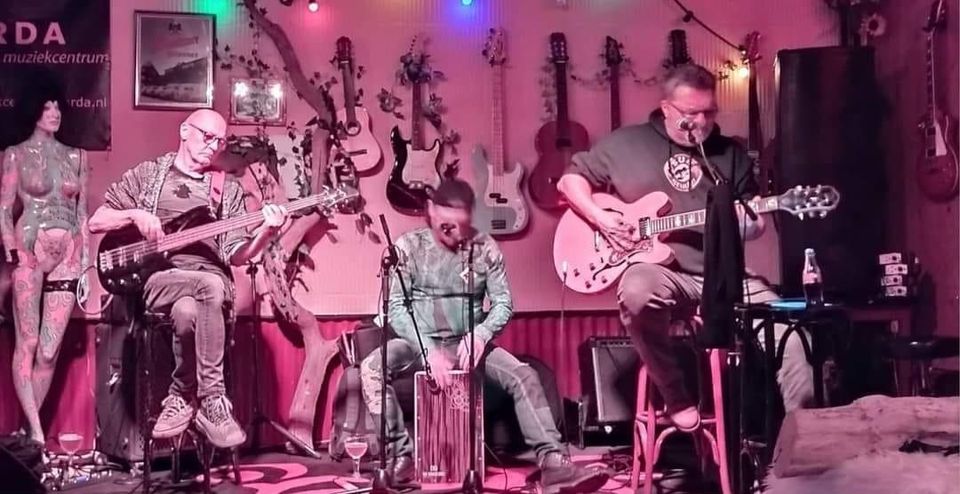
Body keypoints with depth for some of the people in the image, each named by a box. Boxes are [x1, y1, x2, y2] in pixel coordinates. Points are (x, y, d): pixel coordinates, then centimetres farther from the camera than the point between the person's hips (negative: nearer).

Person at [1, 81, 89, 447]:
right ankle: (35, 432, -5)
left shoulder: (75, 157, 13)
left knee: (50, 349, 0)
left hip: (67, 255, 3)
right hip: (30, 252, -3)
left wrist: (85, 260, 8)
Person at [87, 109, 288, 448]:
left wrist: (265, 233, -12)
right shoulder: (147, 174, 13)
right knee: (210, 286, -37)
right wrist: (135, 214, -8)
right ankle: (212, 402, -27)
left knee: (187, 311, -38)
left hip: (209, 278, 2)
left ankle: (183, 397, -16)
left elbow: (234, 256, 7)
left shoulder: (228, 190, 17)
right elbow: (95, 222, 11)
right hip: (154, 275, -2)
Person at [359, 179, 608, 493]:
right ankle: (401, 456, -23)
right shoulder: (409, 246, -6)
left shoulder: (485, 248, -1)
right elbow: (396, 308, -11)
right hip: (419, 343, -1)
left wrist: (481, 334, -22)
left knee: (523, 375, -22)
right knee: (372, 368, -30)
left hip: (468, 343, 2)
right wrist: (429, 350, -25)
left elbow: (503, 302, -1)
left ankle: (553, 463, -23)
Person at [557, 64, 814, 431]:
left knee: (788, 331, -17)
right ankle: (677, 399, -17)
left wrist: (747, 220, -8)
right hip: (659, 270, -3)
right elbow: (570, 179, 11)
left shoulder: (731, 153, 14)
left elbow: (756, 223, 17)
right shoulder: (625, 143, 6)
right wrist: (601, 219, -6)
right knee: (638, 291, -39)